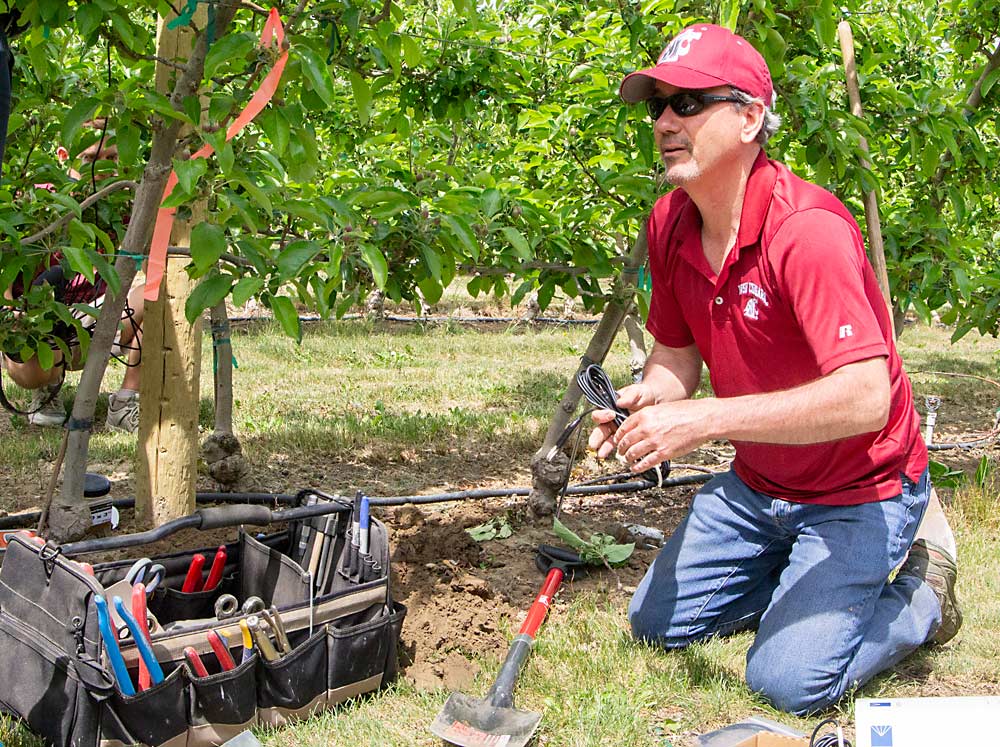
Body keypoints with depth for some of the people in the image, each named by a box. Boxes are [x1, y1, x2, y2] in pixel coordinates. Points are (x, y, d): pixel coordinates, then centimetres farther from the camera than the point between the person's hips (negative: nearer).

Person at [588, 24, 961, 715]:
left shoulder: (808, 229, -30)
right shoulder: (669, 224, -5)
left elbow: (865, 397, -38)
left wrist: (706, 419, -39)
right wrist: (647, 397, -18)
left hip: (857, 491, -7)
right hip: (757, 483, 8)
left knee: (787, 680, -13)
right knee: (657, 622, 11)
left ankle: (921, 593, 13)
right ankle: (804, 573, 30)